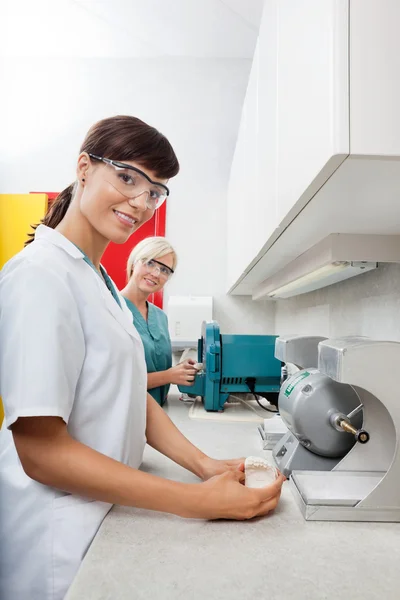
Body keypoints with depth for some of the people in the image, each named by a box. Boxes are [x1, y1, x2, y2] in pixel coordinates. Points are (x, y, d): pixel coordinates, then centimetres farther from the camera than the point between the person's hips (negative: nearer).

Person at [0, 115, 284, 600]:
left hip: (109, 513, 8)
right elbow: (42, 451, -24)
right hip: (60, 535, -8)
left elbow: (132, 396, 5)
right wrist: (197, 500, -25)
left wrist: (204, 464, -8)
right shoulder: (41, 274, -21)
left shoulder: (100, 280, 7)